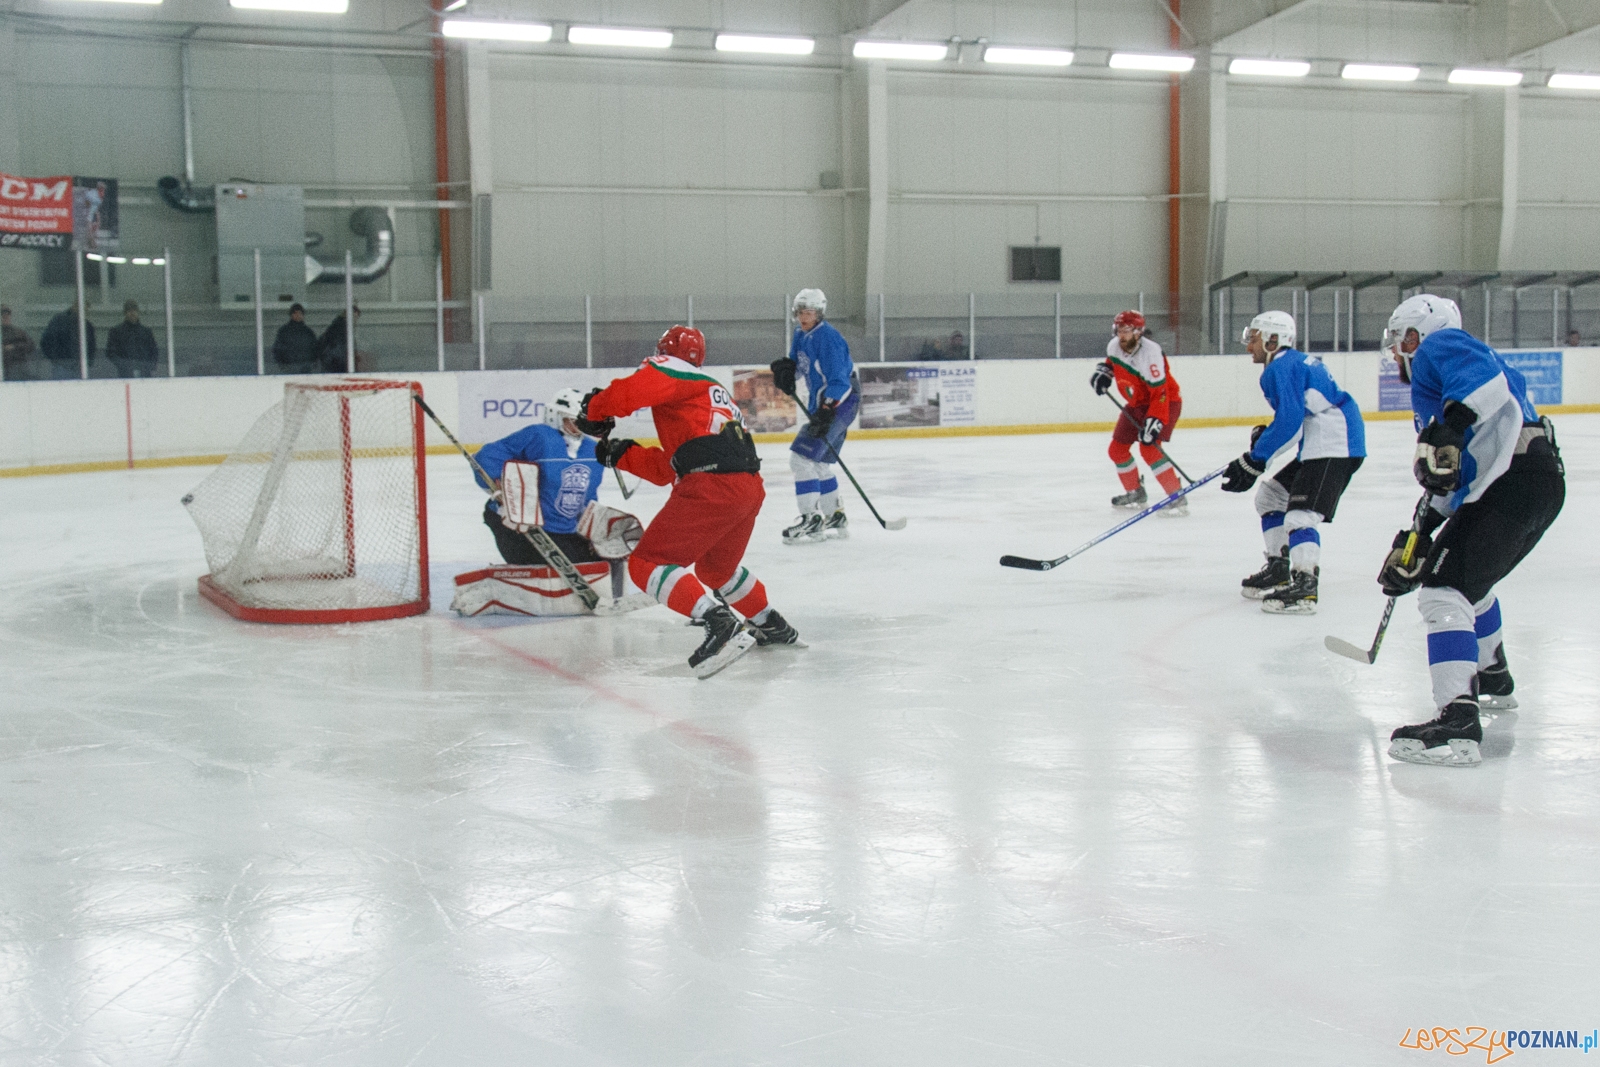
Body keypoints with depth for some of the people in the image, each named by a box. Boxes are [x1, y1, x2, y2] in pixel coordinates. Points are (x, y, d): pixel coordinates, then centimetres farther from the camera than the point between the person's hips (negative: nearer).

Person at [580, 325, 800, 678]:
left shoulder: (671, 372, 7)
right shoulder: (710, 390, 32)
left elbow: (627, 393, -13)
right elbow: (666, 469, 29)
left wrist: (594, 411, 6)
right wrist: (620, 454, 27)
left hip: (712, 486, -9)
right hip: (749, 487, 9)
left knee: (647, 563, -6)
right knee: (715, 568, 32)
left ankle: (721, 623, -21)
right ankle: (773, 626, 45)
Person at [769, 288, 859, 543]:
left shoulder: (827, 337, -19)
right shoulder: (801, 334, 9)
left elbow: (839, 381, -24)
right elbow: (797, 364, 24)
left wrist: (826, 412, -32)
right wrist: (785, 370, 0)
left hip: (840, 402, -10)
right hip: (820, 404, 10)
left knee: (802, 457, -15)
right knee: (817, 462, 17)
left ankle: (811, 520, -14)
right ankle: (836, 519, 26)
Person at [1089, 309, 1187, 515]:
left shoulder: (1150, 353, -30)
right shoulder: (1114, 345, -7)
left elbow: (1160, 393, -33)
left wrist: (1154, 421, -40)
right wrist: (1103, 371, -1)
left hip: (1165, 402, -8)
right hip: (1137, 404, 8)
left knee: (1149, 448, -26)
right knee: (1117, 449, 9)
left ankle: (1177, 497, -21)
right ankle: (1135, 493, 29)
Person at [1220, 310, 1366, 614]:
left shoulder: (1281, 368, -11)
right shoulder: (1297, 361, 21)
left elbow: (1289, 421, -20)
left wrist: (1253, 462, -16)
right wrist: (1265, 435, 12)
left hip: (1333, 445, -11)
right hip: (1318, 446, 11)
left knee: (1301, 513, -21)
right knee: (1270, 495, 18)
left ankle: (1304, 587, -32)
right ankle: (1278, 569, 24)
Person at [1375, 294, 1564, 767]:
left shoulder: (1441, 346, 3)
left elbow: (1487, 382, -23)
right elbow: (1450, 481, 30)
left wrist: (1450, 429, -36)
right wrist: (1417, 536, 28)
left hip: (1513, 482, -11)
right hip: (1542, 482, 11)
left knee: (1445, 589, -17)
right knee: (1469, 578, 32)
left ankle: (1458, 724, -30)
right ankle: (1491, 679, 51)